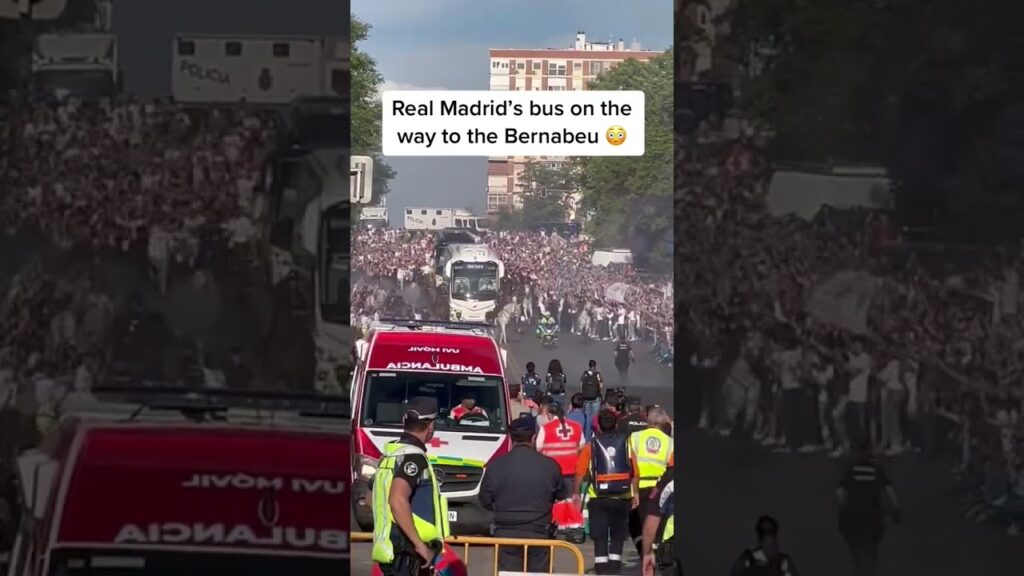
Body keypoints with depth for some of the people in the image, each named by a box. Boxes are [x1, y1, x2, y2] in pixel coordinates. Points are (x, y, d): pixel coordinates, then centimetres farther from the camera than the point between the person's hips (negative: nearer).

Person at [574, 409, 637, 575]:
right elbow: (634, 472, 0)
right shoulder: (625, 444, 0)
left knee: (600, 537, 5)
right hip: (622, 498, 1)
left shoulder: (591, 446, -2)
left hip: (598, 498, -1)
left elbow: (580, 473, -4)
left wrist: (576, 493, 8)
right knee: (617, 537, 11)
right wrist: (635, 493, 11)